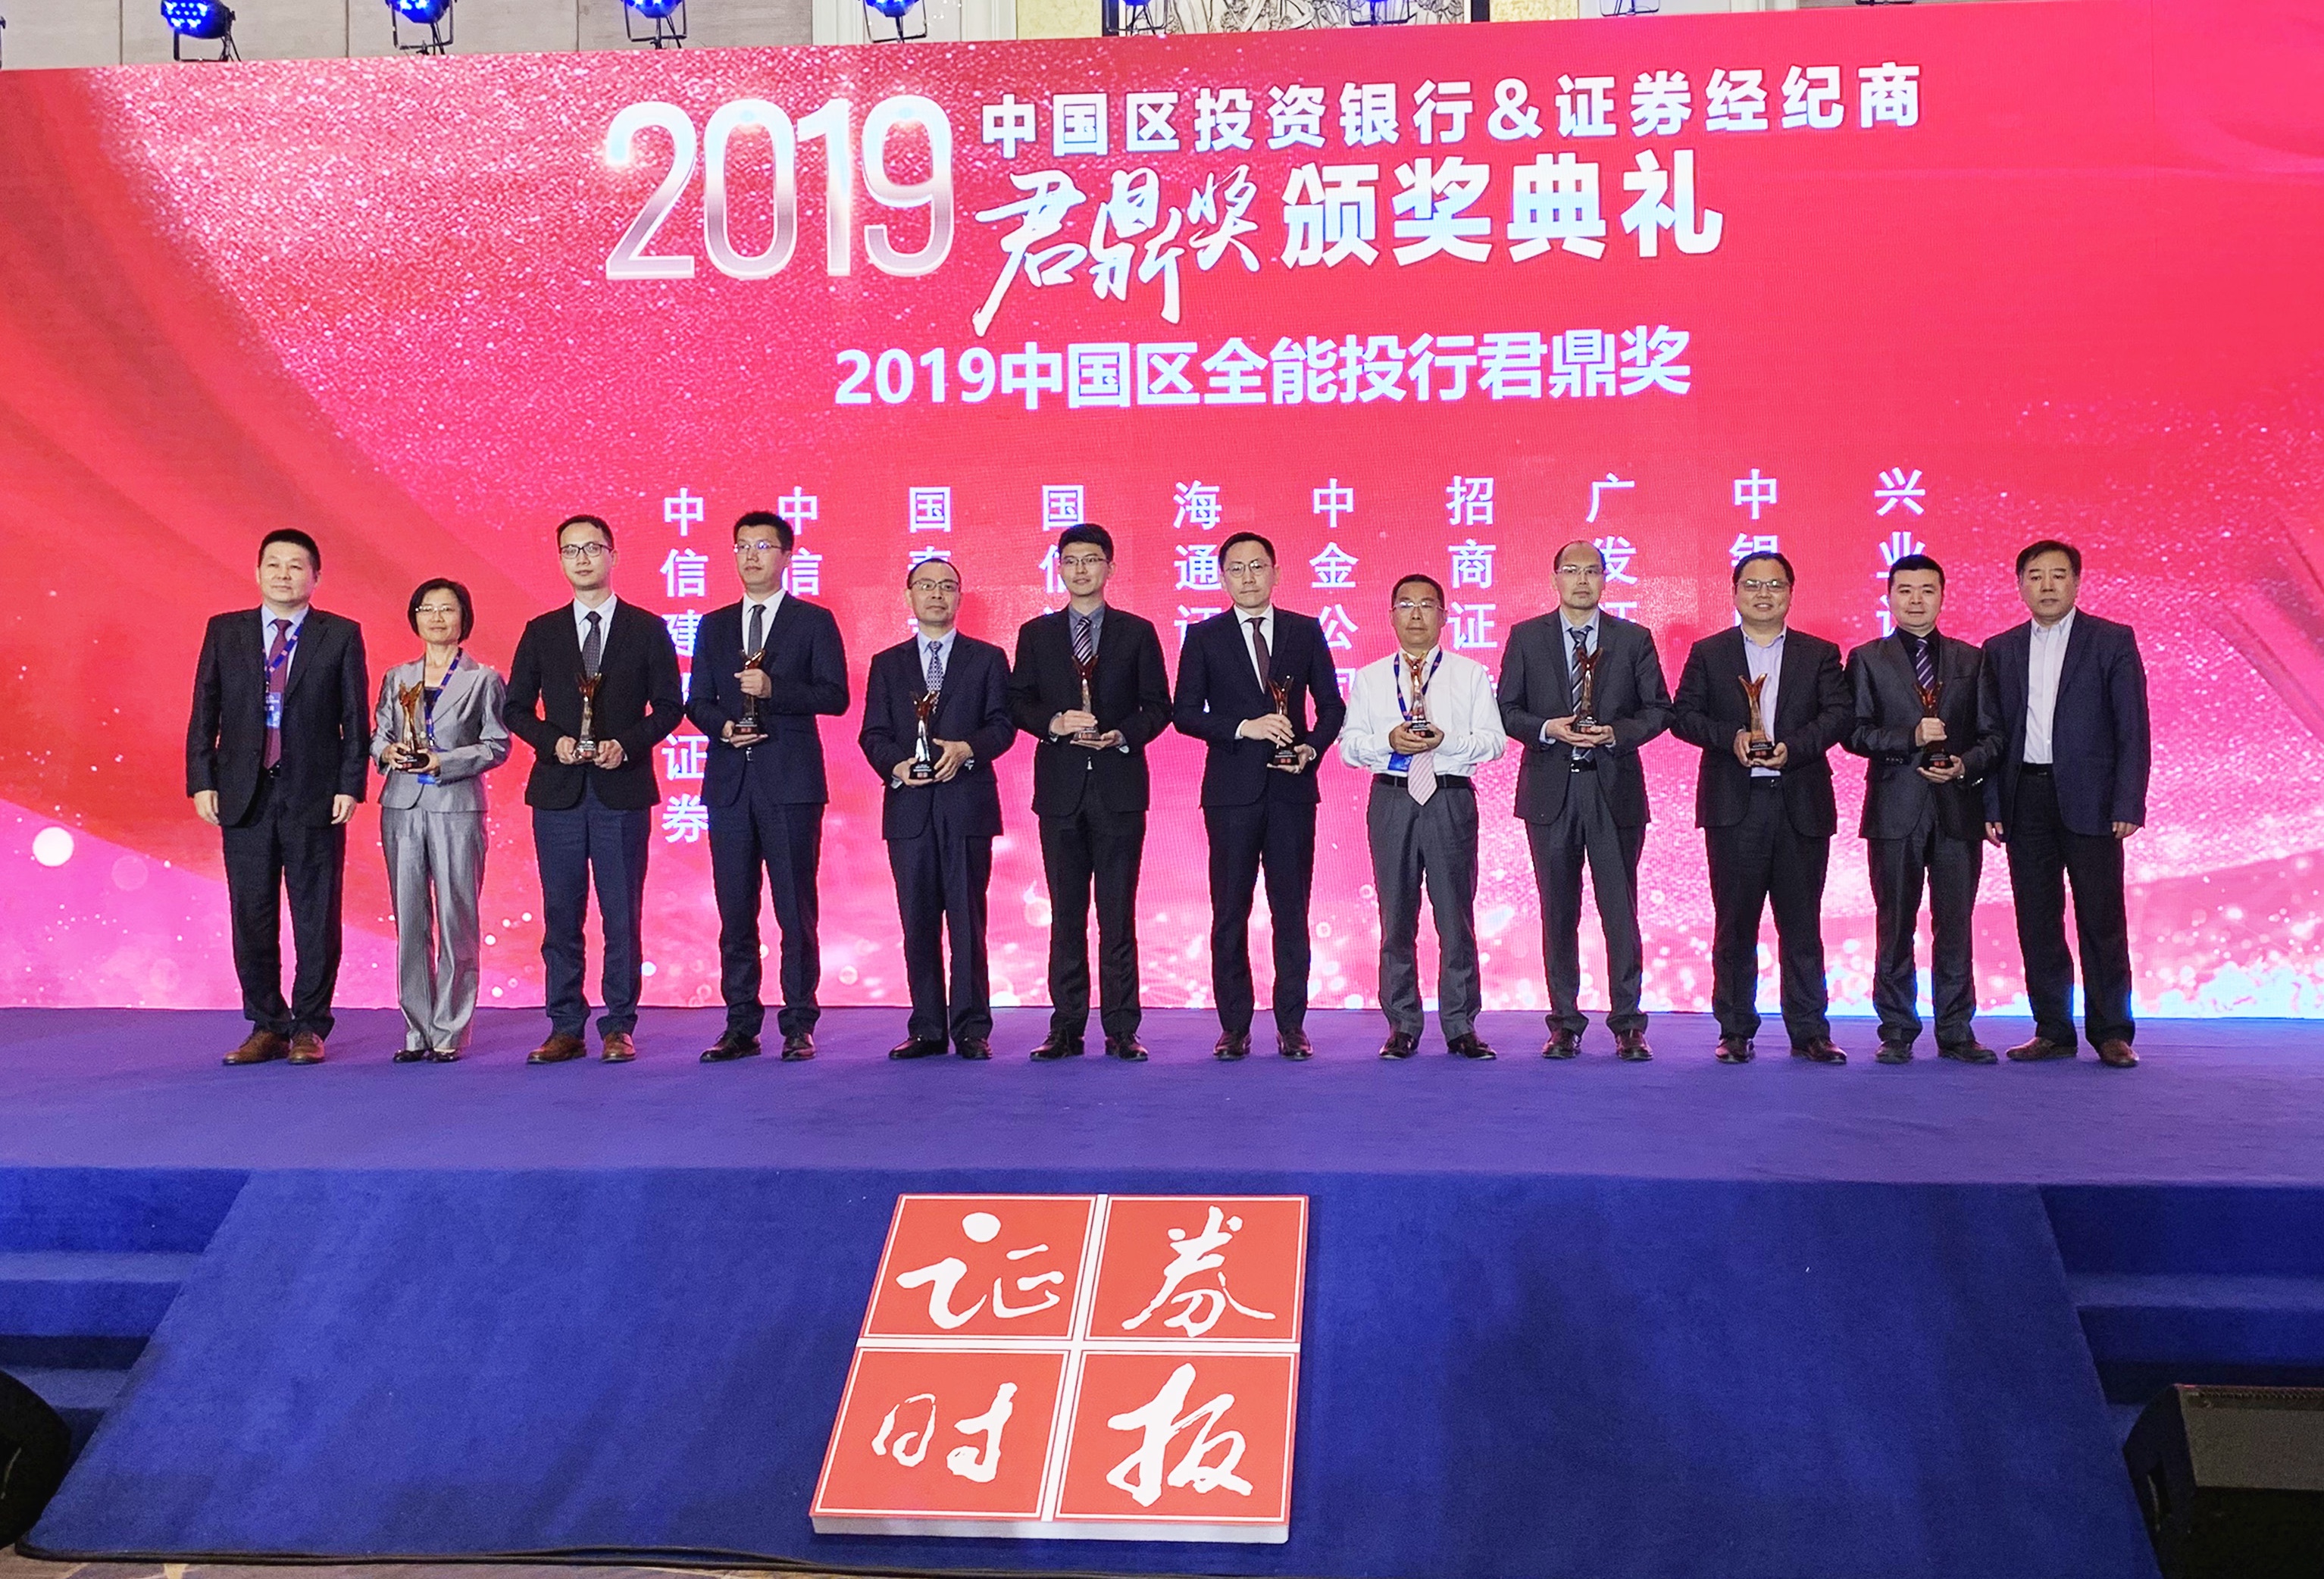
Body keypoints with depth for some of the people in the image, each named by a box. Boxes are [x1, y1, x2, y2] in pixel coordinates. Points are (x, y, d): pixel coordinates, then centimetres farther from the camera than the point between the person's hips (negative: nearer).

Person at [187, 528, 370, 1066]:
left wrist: (349, 786, -7)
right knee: (251, 917, 6)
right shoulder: (224, 632, 10)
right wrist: (202, 781, 0)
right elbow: (205, 712, 9)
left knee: (316, 917, 2)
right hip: (244, 795, 2)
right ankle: (266, 1027, 16)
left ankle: (309, 1027, 11)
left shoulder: (341, 635, 3)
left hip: (315, 796, -2)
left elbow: (356, 718, 1)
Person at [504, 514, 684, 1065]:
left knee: (622, 914, 0)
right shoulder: (541, 632, 10)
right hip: (558, 791, 2)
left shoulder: (647, 630, 5)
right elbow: (515, 707, 10)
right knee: (560, 914, 4)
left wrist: (626, 744, -12)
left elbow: (669, 705, 3)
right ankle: (565, 1028, 11)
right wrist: (553, 741, -8)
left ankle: (619, 1027, 7)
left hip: (623, 789, -2)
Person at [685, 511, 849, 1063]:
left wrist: (774, 689, -17)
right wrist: (721, 726, -7)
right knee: (735, 911, 5)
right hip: (729, 783, 4)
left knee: (796, 910, -2)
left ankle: (798, 1027, 4)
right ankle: (740, 1027, 11)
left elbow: (835, 696, -4)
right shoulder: (714, 626, 16)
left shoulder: (814, 621, 5)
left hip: (791, 783, -4)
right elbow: (697, 702, 14)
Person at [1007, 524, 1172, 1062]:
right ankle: (1066, 1028, 8)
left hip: (1119, 785, -1)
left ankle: (1121, 1030, 2)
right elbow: (1018, 703, 8)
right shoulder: (1036, 634, 12)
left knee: (1118, 913, -1)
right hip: (1061, 787, 2)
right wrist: (1055, 724, -10)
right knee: (1066, 914, 4)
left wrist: (1122, 735, -11)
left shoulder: (1137, 633, 8)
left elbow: (1158, 706, 6)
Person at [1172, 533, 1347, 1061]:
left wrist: (1312, 748, -8)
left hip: (1292, 787, 1)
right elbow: (1185, 713, 0)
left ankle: (1292, 1026, 8)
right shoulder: (1203, 637, 5)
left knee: (1291, 910, 3)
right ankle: (1234, 1027, 8)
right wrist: (1244, 728, -14)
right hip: (1231, 790, -1)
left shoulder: (1306, 632, 9)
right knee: (1230, 912, 1)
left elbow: (1331, 705, 11)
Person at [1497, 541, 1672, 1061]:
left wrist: (1616, 733, -11)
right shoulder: (1526, 637, 7)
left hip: (1615, 789, 0)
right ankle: (1564, 1024, 13)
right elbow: (1506, 709, 6)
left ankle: (1627, 1024, 5)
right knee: (1558, 913, 6)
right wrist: (1547, 729, -12)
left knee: (1621, 911, -1)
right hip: (1550, 789, 1)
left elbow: (1659, 710, 7)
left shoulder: (1634, 639, 7)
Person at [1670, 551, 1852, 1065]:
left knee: (1802, 924, 3)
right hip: (1734, 806, 0)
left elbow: (1840, 713, 0)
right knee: (1734, 923, 2)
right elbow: (1683, 714, 3)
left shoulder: (1820, 654, 12)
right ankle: (1735, 1031, 9)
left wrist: (1792, 747, -15)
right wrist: (1731, 738, -13)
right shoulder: (1707, 653, 11)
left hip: (1802, 806, 1)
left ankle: (1809, 1031, 9)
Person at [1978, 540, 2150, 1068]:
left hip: (2089, 799, -3)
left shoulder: (2112, 641, 2)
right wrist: (1992, 805, 1)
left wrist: (2128, 804, -9)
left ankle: (2111, 1033, 7)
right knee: (2037, 922, 5)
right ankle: (2052, 1031, 13)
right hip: (2025, 800, 3)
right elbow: (1990, 732, 10)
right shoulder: (2000, 651, 11)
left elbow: (2133, 728, -1)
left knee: (2102, 920, -1)